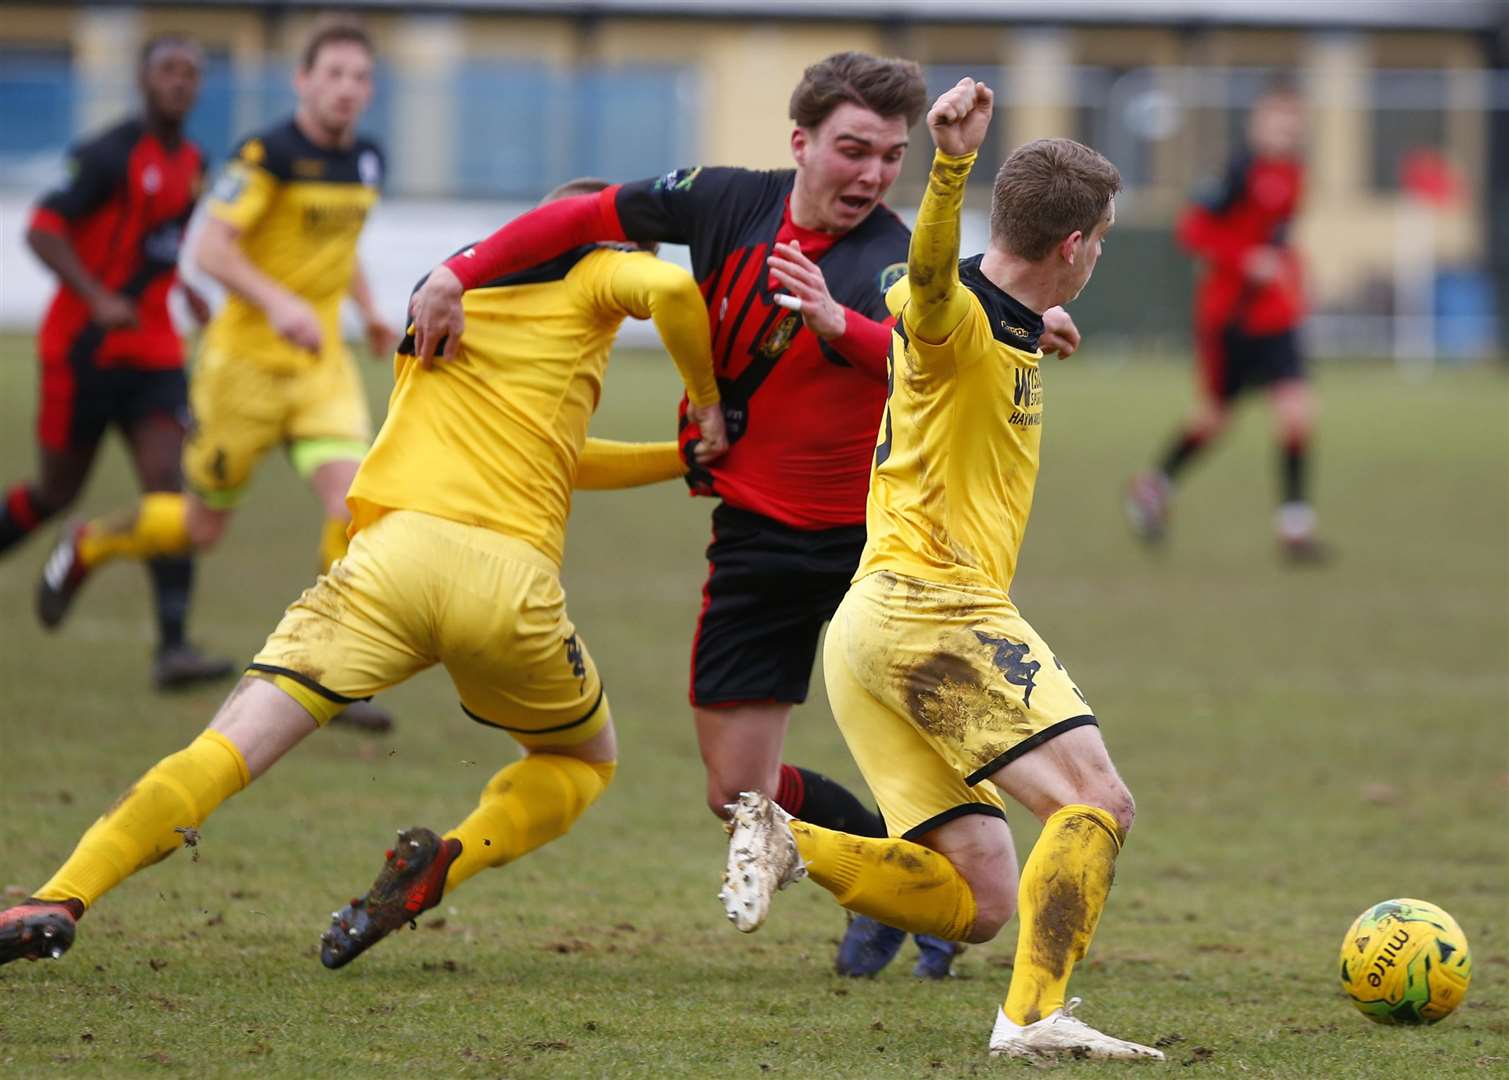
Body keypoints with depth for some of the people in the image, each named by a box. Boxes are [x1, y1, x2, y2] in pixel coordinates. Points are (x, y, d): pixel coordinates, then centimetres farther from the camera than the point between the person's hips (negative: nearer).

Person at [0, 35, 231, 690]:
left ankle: (173, 648, -18)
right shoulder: (113, 156, -13)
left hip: (152, 352, 5)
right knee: (59, 491, 5)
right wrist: (97, 299, -29)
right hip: (83, 348, -5)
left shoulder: (191, 164, 9)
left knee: (166, 484, -11)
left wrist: (186, 289, 14)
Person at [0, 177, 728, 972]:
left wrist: (682, 457, 38)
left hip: (397, 548, 2)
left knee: (225, 753, -5)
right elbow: (672, 289, -6)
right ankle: (443, 865, -3)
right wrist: (708, 402, 10)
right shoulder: (593, 278, 18)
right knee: (585, 762, 25)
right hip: (514, 579, -2)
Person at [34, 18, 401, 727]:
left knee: (352, 499, -16)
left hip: (322, 362, 5)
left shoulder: (365, 162, 7)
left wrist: (368, 311, 16)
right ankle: (86, 548, 37)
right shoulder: (269, 155, -16)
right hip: (246, 357, -5)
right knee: (204, 526, 7)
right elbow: (211, 249, -24)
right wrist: (277, 303, -38)